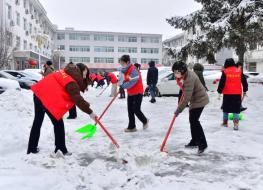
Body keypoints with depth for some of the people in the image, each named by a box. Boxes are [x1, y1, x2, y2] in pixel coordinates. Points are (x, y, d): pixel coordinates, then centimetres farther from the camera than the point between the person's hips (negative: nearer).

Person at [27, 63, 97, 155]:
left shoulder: (67, 73, 14)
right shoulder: (71, 82, -14)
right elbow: (77, 99, -20)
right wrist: (90, 112, -17)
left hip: (39, 93, 10)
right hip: (48, 98, -10)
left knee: (37, 122, 19)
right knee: (58, 124, 2)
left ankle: (32, 148, 31)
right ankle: (61, 150, 9)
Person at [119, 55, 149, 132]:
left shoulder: (133, 70, -22)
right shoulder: (125, 70, 8)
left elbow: (132, 82, -27)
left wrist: (123, 85, -22)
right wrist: (122, 84, -4)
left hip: (137, 93, -9)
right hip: (130, 93, 9)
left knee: (136, 110, -5)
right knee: (130, 110, 8)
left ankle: (145, 121, 22)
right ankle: (131, 127, 16)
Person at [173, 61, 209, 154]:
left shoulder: (189, 79, -31)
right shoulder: (185, 74, -2)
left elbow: (186, 98, -31)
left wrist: (178, 110, -25)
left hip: (199, 100, -10)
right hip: (194, 99, 10)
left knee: (194, 121, -15)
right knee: (192, 120, 14)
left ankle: (202, 144, -7)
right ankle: (194, 141, 27)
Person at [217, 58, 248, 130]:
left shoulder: (225, 72, -5)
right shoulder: (239, 71, 3)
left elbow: (222, 83, -7)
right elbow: (244, 82, 8)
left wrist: (219, 91, 5)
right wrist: (244, 91, 20)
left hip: (227, 93, -2)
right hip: (237, 94, 2)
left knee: (226, 108, 14)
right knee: (236, 109, 5)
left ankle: (225, 122, 23)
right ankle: (236, 124, -7)